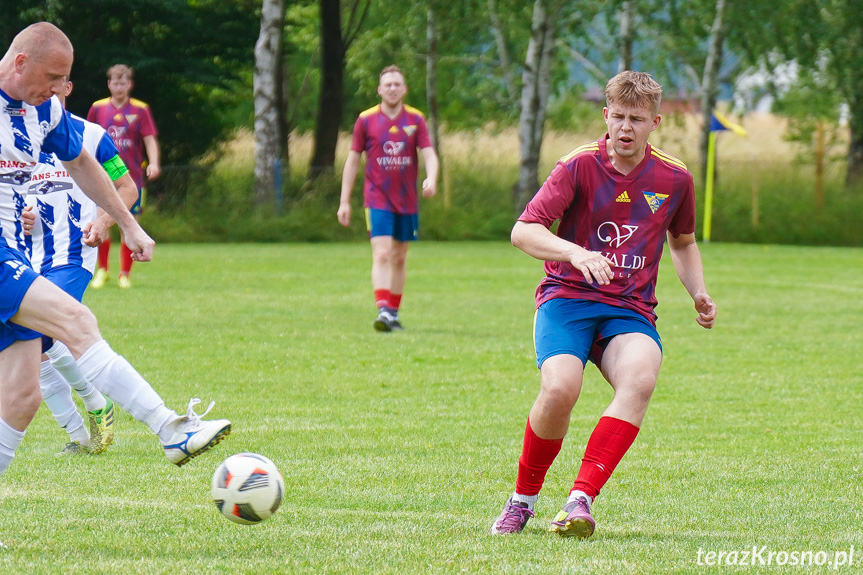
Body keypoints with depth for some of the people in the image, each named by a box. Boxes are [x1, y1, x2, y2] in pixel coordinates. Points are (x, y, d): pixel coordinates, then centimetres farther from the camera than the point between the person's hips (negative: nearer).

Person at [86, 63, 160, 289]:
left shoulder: (140, 110, 2)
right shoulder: (98, 108, 6)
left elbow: (150, 139, -3)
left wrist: (153, 163, -19)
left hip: (131, 177, -1)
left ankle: (125, 274, 13)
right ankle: (102, 269, 13)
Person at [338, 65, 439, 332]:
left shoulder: (416, 119, 3)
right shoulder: (366, 120, -1)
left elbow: (429, 154, -3)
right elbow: (352, 160, 4)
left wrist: (431, 179, -26)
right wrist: (344, 202, 2)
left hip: (407, 200, 3)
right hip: (377, 199, -3)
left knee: (399, 258, 11)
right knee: (382, 254, -16)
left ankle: (394, 313, 21)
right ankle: (383, 311, -26)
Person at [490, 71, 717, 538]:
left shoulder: (674, 178, 7)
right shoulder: (579, 166, -4)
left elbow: (682, 242, 28)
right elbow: (523, 232, -12)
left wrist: (698, 294, 11)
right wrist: (575, 252, -30)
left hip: (631, 310, 2)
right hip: (568, 296, -2)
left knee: (641, 377, -33)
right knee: (560, 389, -31)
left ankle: (580, 501, -37)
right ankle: (522, 500, -5)